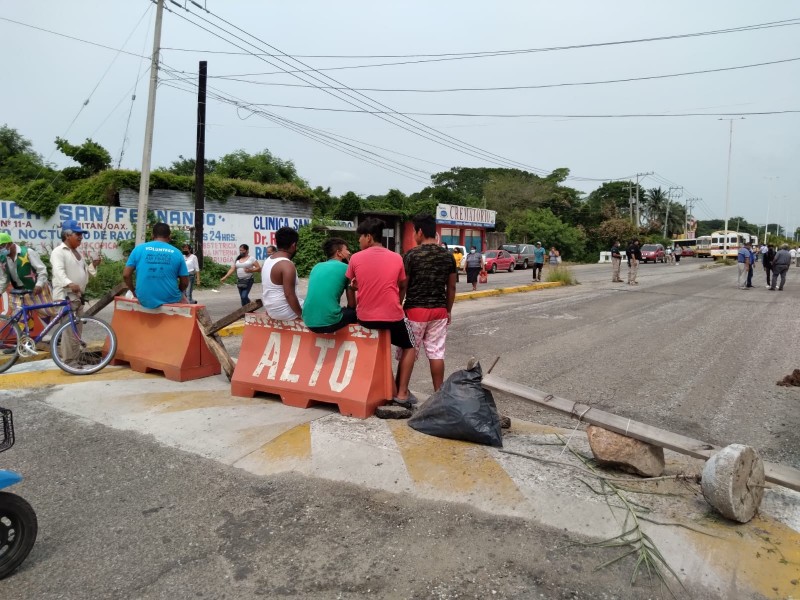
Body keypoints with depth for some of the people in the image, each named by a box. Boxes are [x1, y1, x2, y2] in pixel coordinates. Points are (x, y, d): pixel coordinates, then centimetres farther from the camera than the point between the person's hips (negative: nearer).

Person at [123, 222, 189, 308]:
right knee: (183, 299, 33)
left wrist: (133, 291, 16)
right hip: (170, 300, -1)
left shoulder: (139, 249, 1)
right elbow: (185, 282, 0)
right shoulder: (177, 253, 0)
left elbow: (126, 275, 0)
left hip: (144, 300, 2)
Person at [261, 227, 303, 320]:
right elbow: (289, 295, -25)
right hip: (284, 312, -9)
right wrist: (301, 315, -17)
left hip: (271, 309, 9)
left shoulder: (268, 261, 7)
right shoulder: (287, 265, -22)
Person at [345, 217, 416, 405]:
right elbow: (402, 287, 9)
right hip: (392, 315, -1)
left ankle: (392, 389, 23)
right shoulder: (396, 258, -2)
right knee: (408, 347, 22)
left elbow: (352, 286, 5)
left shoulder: (355, 259, -3)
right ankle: (401, 392, 14)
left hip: (365, 317, 2)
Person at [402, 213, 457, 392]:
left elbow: (402, 286, -8)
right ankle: (438, 392, 11)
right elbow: (451, 287, 8)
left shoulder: (411, 255, -11)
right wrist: (448, 310, 18)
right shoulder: (448, 256, 3)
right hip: (439, 311, 4)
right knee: (437, 353, 7)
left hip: (415, 310, -4)